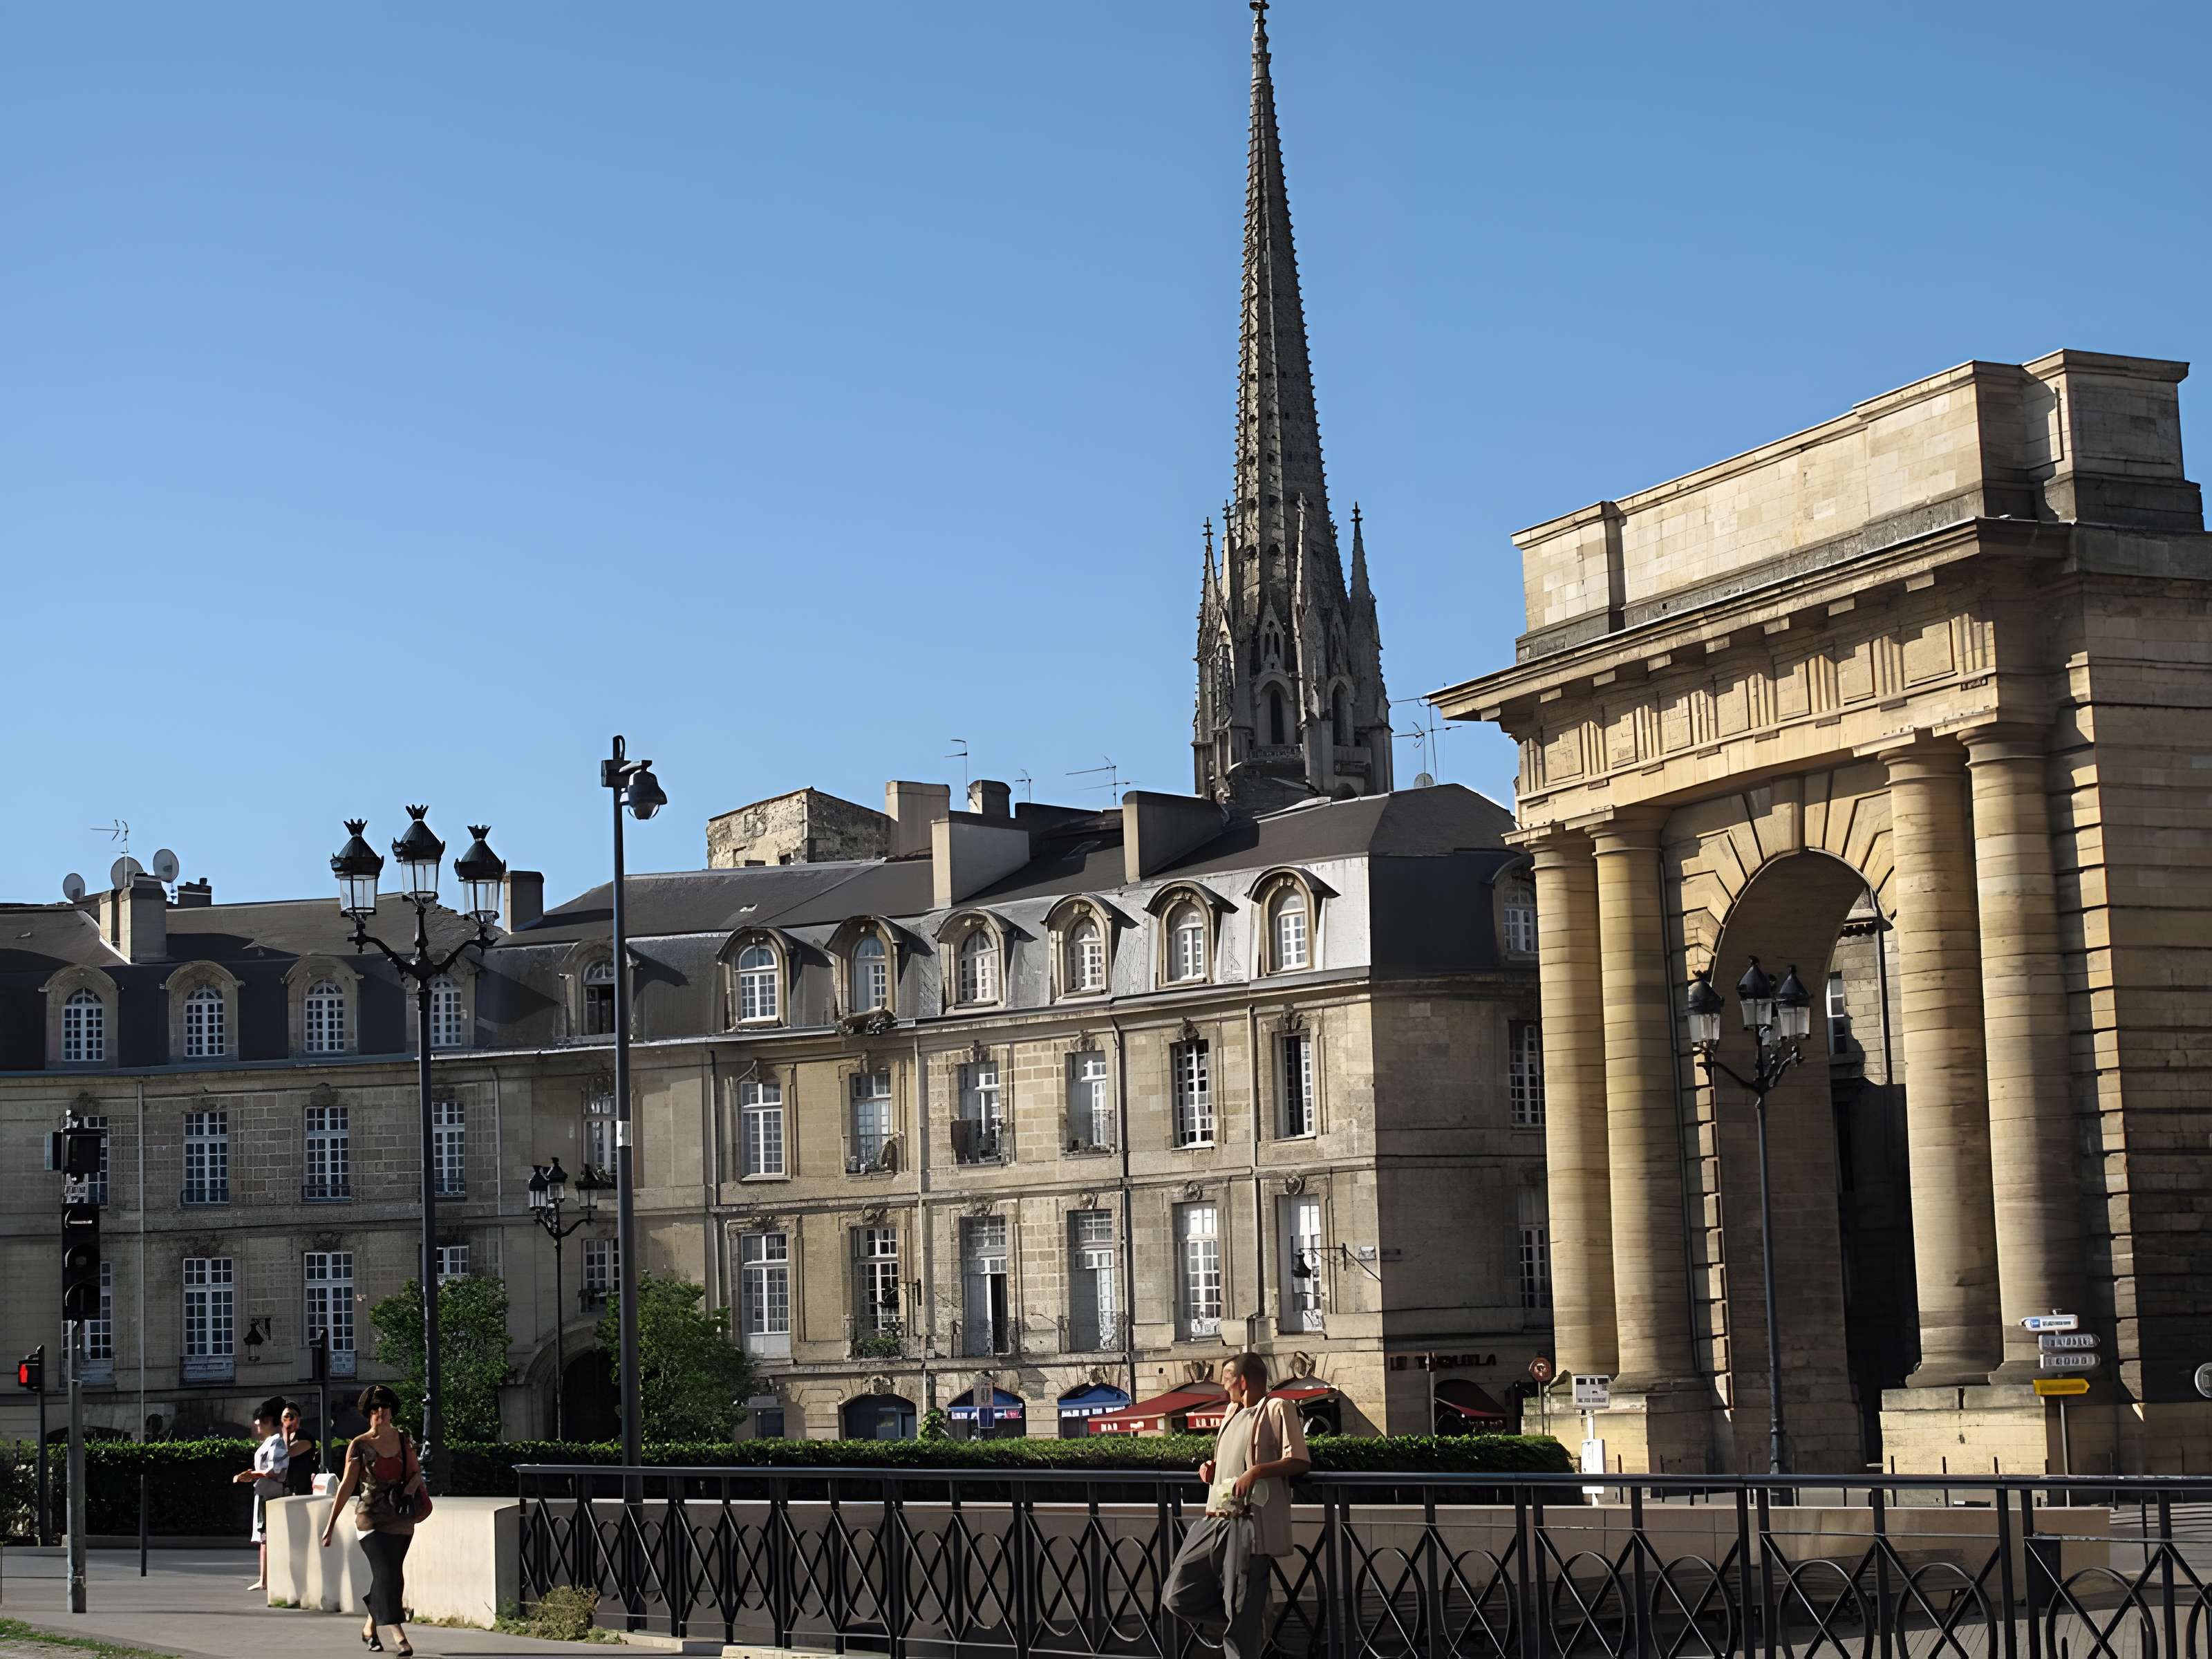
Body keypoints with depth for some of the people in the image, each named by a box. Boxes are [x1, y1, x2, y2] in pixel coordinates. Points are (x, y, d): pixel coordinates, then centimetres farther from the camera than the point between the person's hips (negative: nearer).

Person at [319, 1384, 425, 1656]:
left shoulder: (403, 1438, 7)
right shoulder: (359, 1446, -4)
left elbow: (416, 1471, 18)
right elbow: (346, 1485, -5)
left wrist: (411, 1487, -5)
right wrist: (331, 1524, -7)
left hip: (401, 1520, 4)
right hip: (371, 1519, -4)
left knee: (389, 1577, 8)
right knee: (387, 1574, -14)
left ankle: (370, 1629, 28)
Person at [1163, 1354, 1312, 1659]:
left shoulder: (1276, 1409, -4)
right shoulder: (1233, 1411, 22)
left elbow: (1301, 1461, -11)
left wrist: (1257, 1471, -23)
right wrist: (1211, 1467, 14)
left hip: (1249, 1524, -9)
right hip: (1214, 1521, 9)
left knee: (1241, 1614, -7)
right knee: (1180, 1597, 6)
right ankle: (1253, 1634, 18)